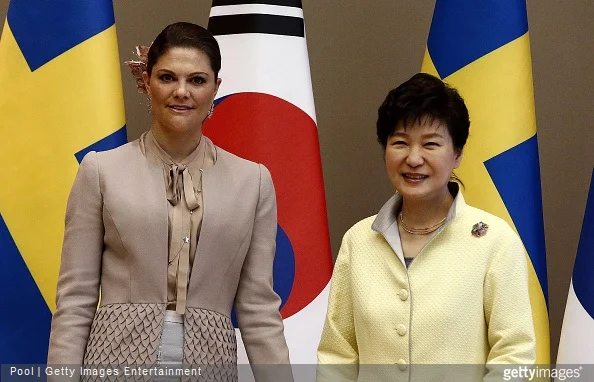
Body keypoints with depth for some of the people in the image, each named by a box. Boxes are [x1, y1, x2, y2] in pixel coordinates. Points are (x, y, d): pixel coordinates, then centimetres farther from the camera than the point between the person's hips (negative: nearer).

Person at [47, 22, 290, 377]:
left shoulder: (254, 181, 5)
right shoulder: (101, 170, 1)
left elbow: (259, 305, 5)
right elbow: (75, 297, 0)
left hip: (209, 362, 2)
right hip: (119, 358, -1)